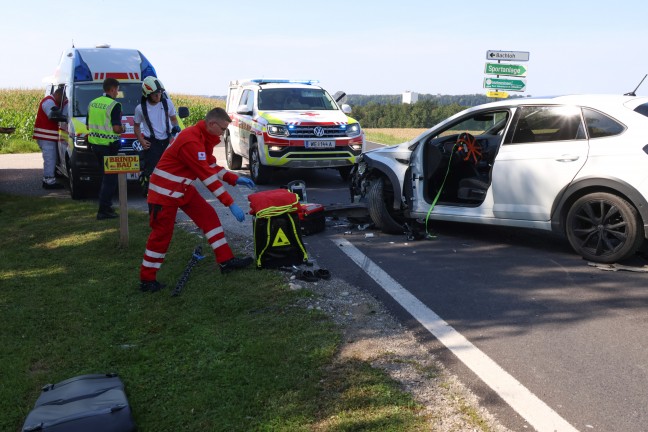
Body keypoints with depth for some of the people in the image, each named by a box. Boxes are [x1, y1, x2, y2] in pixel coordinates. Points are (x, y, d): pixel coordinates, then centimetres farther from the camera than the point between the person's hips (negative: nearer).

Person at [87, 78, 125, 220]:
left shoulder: (92, 103, 11)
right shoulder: (114, 105, -13)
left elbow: (88, 126, 16)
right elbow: (116, 128, -19)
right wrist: (123, 129, 1)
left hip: (95, 143, 8)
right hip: (108, 144, -8)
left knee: (106, 175, 21)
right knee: (110, 178, -1)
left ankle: (106, 204, 27)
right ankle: (103, 210, -3)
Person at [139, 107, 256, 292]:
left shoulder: (204, 138, 3)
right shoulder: (191, 141, -28)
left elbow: (211, 166, 13)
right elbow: (208, 176, -29)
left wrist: (235, 179, 1)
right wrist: (230, 203, -27)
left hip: (184, 189, 9)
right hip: (165, 191, -9)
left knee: (209, 216, 3)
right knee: (162, 234, -2)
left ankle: (226, 261, 7)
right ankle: (147, 280, 11)